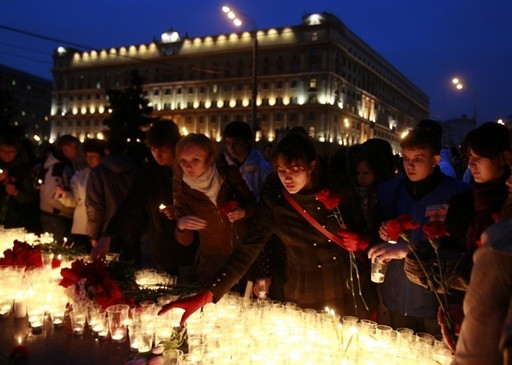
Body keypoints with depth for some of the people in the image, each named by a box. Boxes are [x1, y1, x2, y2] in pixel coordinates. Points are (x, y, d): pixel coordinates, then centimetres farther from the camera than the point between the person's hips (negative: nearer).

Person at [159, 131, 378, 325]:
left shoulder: (341, 193, -9)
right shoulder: (273, 204, -12)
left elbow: (363, 233, 7)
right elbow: (246, 252, -18)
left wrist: (359, 242, -17)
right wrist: (204, 295, -29)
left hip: (352, 294, 2)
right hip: (305, 301, -1)